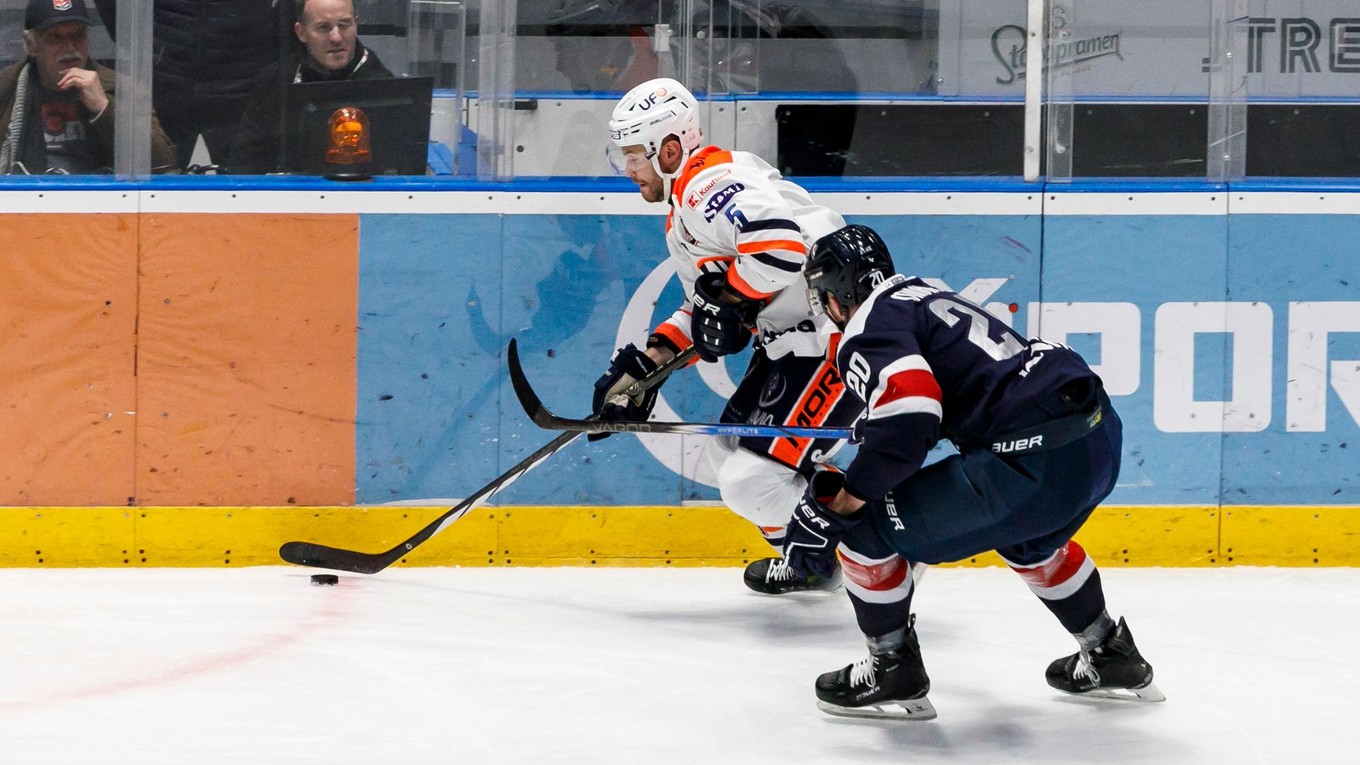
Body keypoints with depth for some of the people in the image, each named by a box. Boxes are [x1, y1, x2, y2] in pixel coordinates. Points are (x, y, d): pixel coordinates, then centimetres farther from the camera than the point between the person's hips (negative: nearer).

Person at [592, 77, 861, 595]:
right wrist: (646, 364, 15)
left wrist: (728, 296, -20)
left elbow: (781, 246, -34)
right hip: (789, 340, 12)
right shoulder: (684, 212, 19)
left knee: (754, 478, -14)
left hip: (835, 336, -12)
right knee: (730, 451, 19)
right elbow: (705, 308, 24)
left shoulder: (712, 183, -18)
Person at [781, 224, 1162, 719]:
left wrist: (836, 506, -13)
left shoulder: (868, 330, -3)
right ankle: (1112, 658, 50)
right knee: (1027, 539, 41)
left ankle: (893, 672, 14)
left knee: (864, 526, 1)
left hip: (1039, 462, -9)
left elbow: (908, 423, -20)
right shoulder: (925, 296, 25)